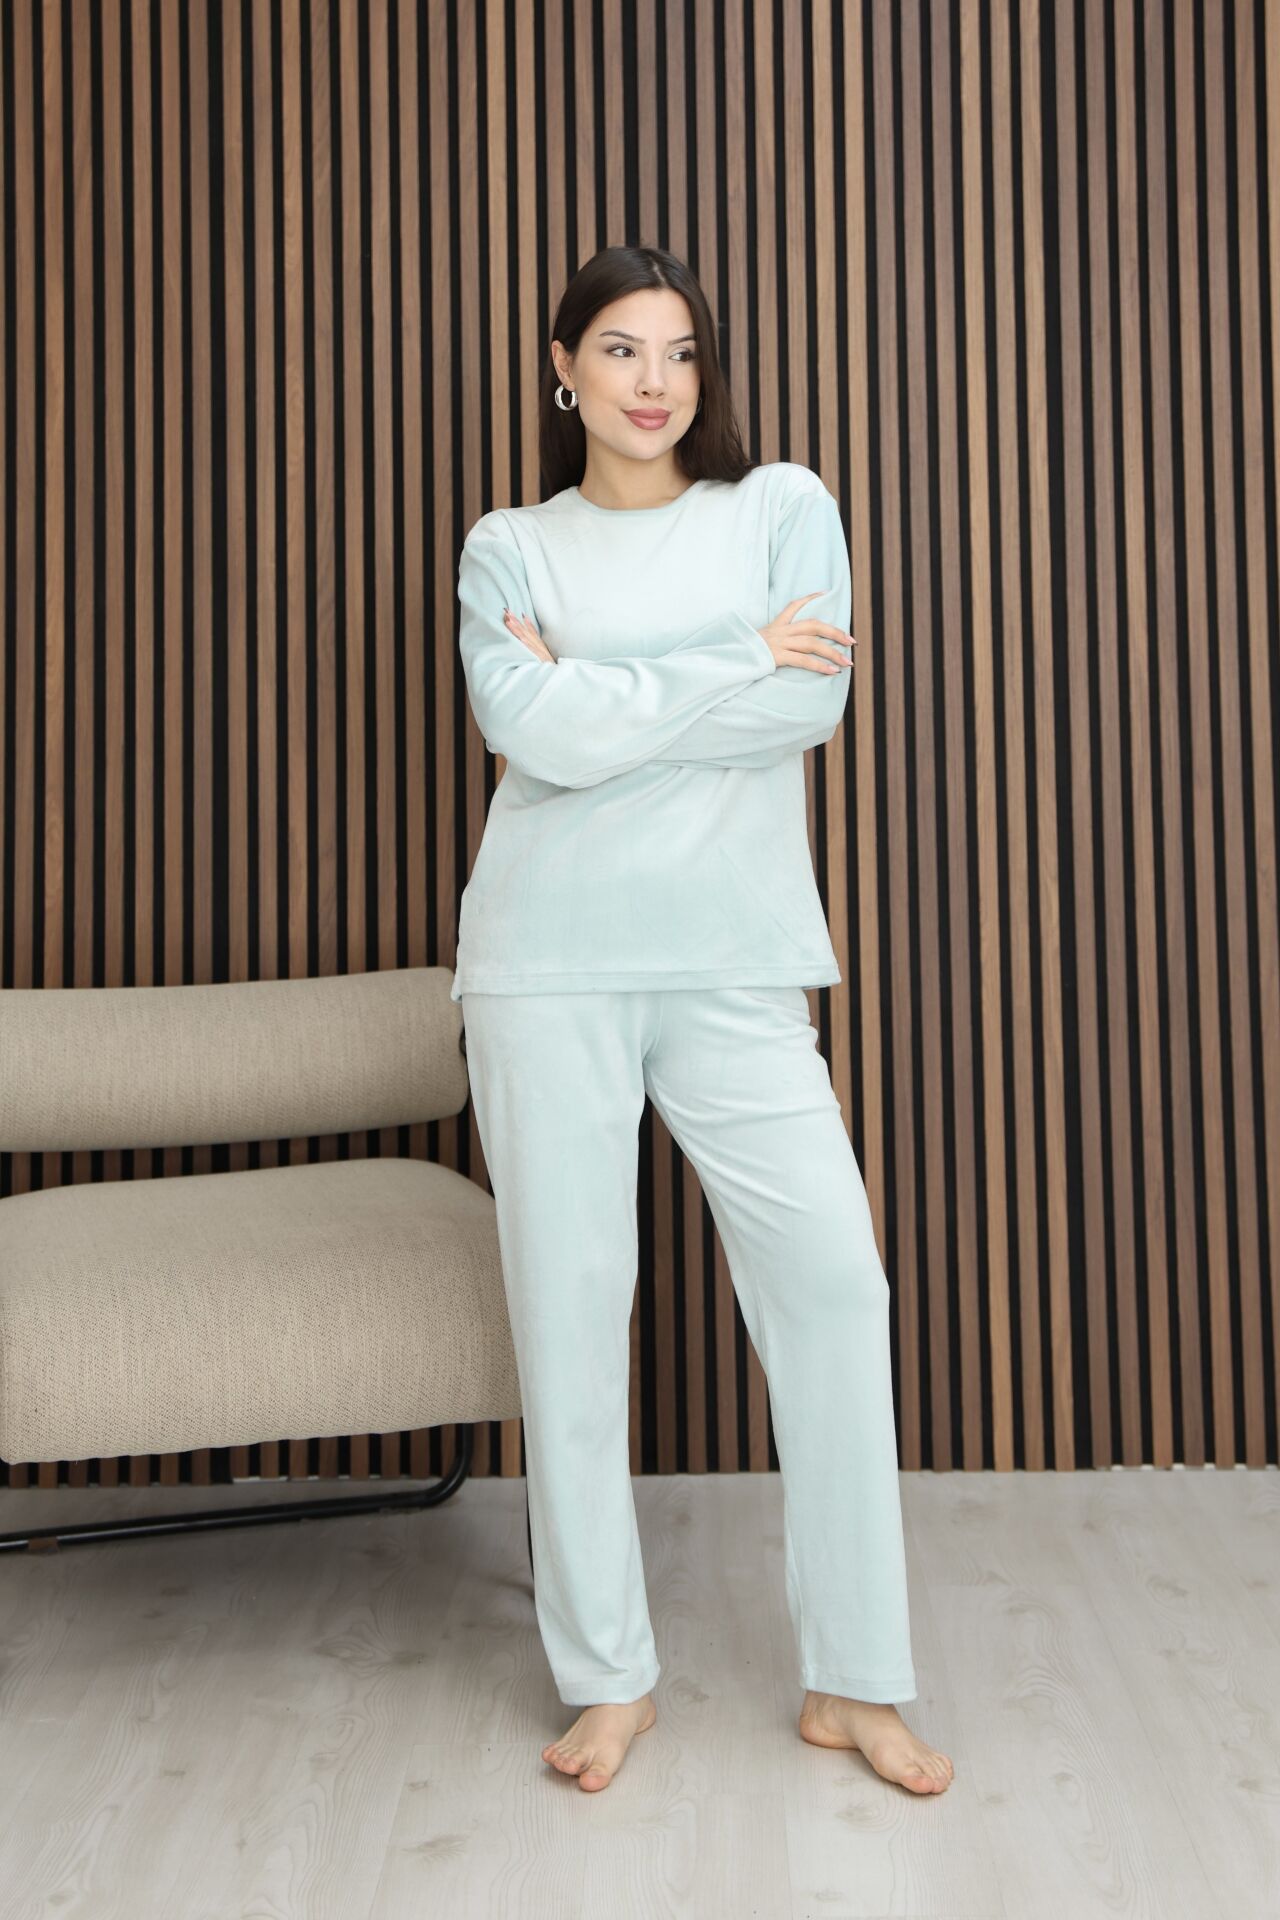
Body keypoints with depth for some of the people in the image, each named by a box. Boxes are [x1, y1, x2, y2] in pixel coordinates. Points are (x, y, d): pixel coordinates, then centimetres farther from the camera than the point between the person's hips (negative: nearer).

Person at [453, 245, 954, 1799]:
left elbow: (811, 707, -7)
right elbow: (538, 735, -10)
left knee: (832, 1278, -5)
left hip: (734, 961, 1)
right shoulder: (507, 548, 9)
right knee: (567, 1303, 2)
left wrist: (597, 695, -7)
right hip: (549, 965, 0)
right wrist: (738, 660, -7)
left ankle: (854, 1681, 11)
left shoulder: (784, 506, 9)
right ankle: (608, 1678, 19)